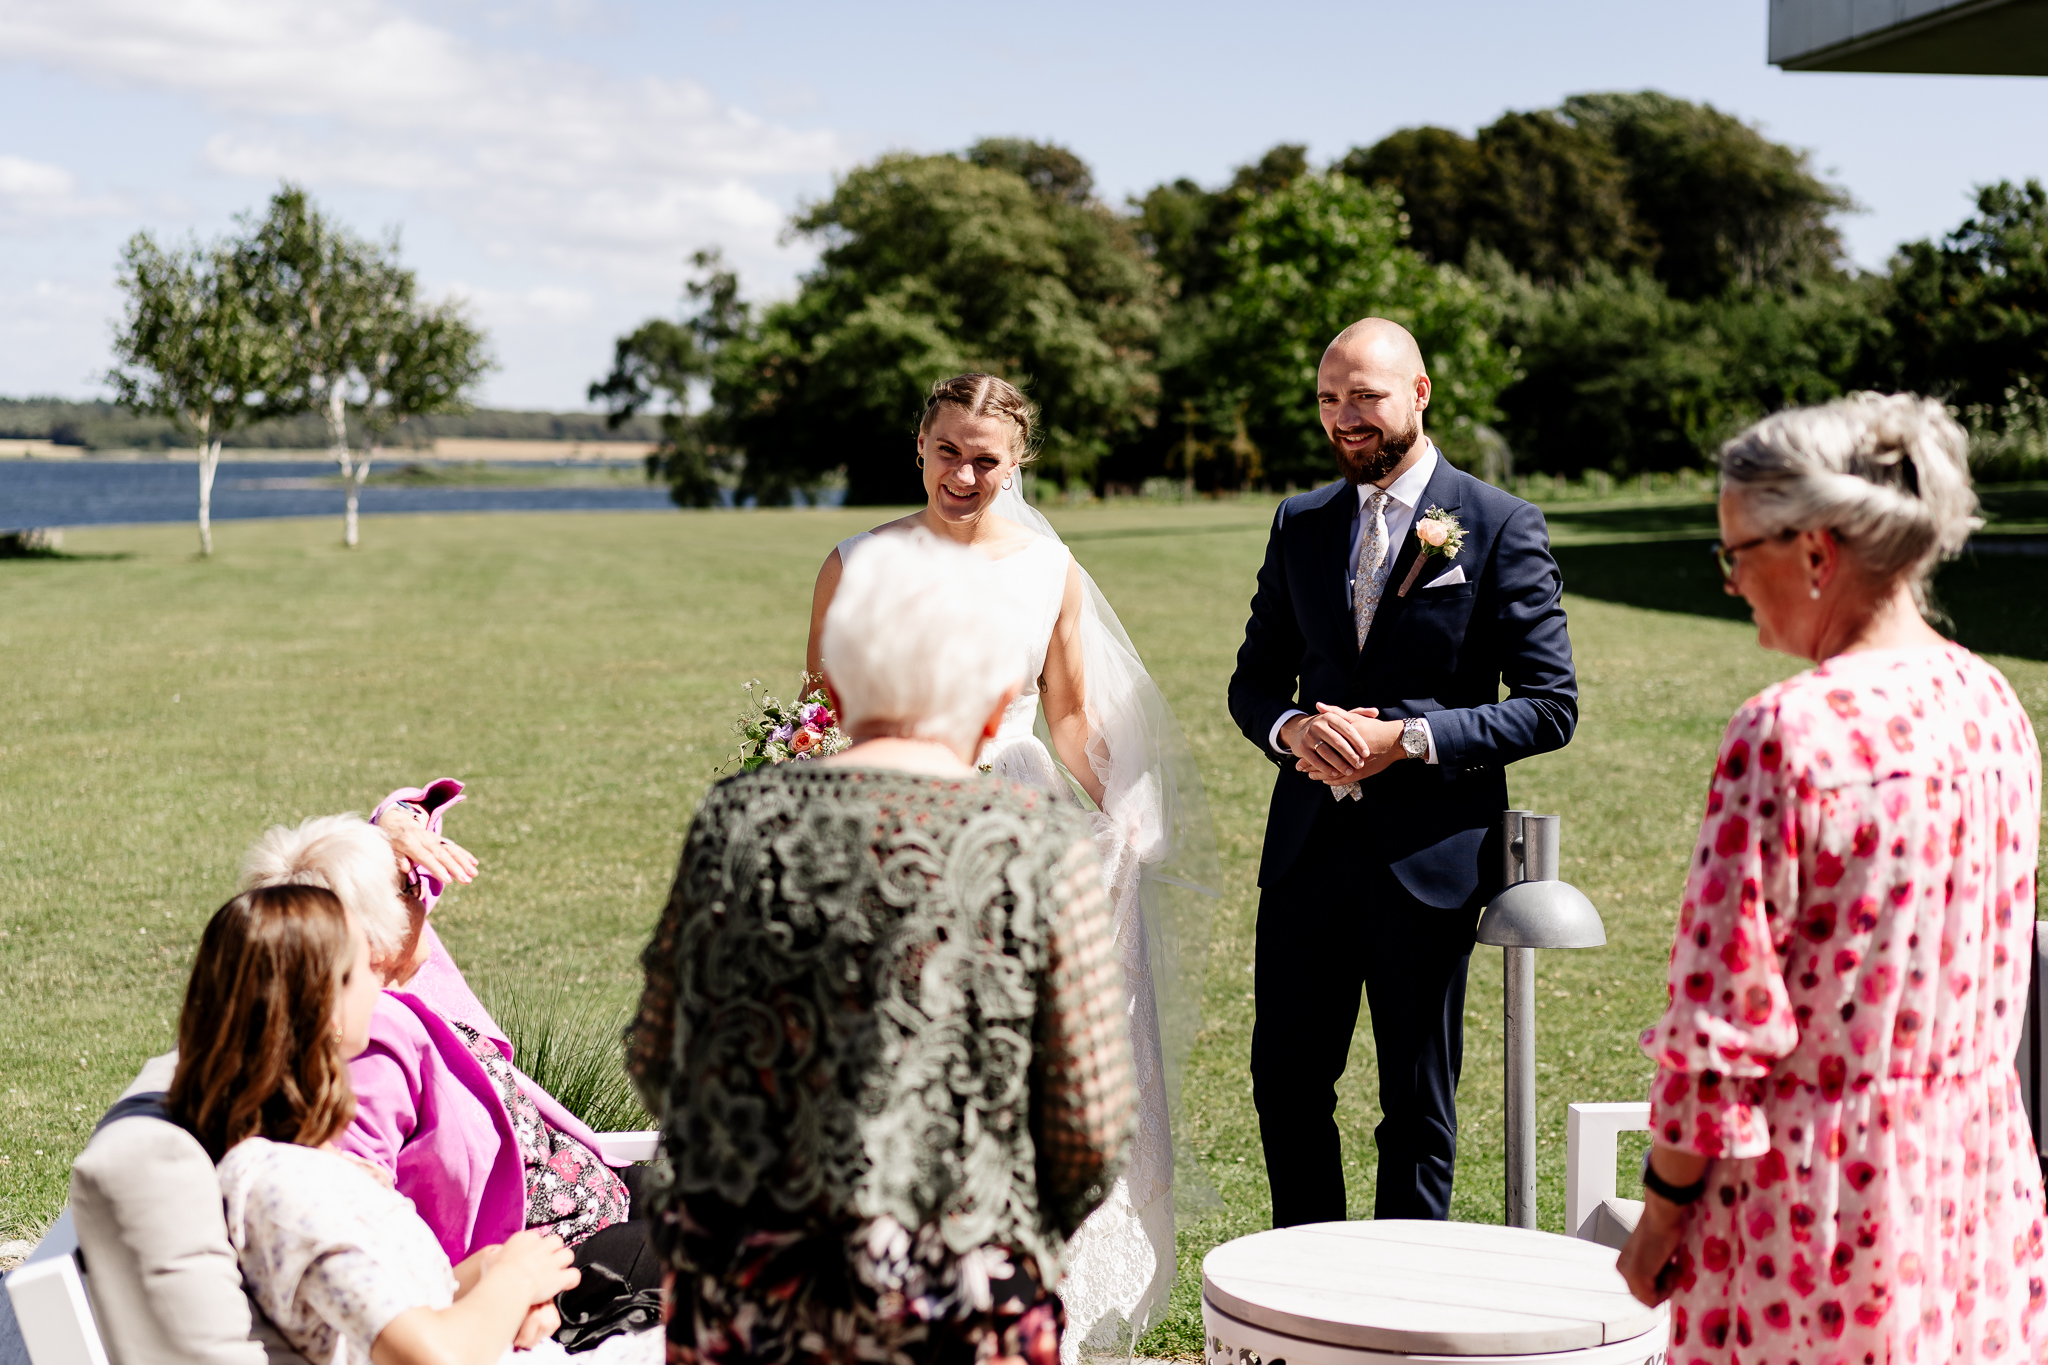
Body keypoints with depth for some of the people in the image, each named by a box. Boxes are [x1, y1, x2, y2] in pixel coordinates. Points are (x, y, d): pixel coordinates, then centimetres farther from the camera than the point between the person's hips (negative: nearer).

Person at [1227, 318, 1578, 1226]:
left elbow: (1551, 706, -7)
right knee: (1285, 1080, 9)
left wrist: (1409, 740, -18)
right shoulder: (1299, 525, 10)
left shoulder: (1500, 527, -5)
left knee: (1417, 1103, 6)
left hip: (1429, 850, -4)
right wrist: (1291, 729, -8)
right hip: (1308, 843, 5)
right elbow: (1254, 679, 15)